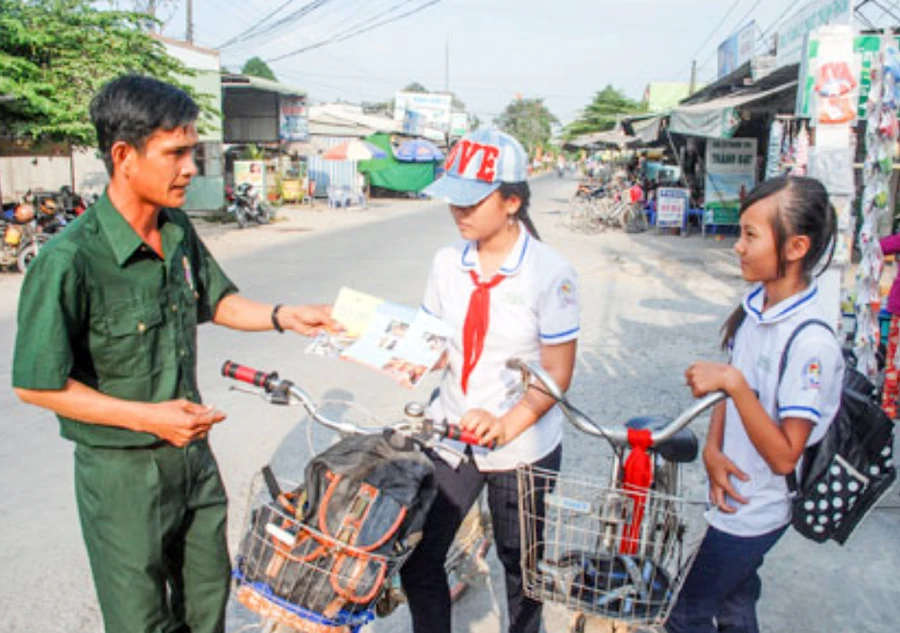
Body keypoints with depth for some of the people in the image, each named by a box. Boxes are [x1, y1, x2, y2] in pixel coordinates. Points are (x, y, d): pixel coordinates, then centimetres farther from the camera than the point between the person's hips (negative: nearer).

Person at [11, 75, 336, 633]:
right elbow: (37, 385, -18)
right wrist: (147, 416, -23)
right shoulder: (69, 262, -25)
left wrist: (285, 315, -4)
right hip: (123, 471, -6)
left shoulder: (179, 232, -3)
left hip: (192, 452, 6)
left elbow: (216, 300, 12)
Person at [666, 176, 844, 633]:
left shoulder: (811, 343, -28)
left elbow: (784, 456, -26)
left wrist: (732, 381, -35)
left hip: (756, 509, -7)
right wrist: (712, 449, -8)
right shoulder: (755, 304, -4)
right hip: (736, 493, 7)